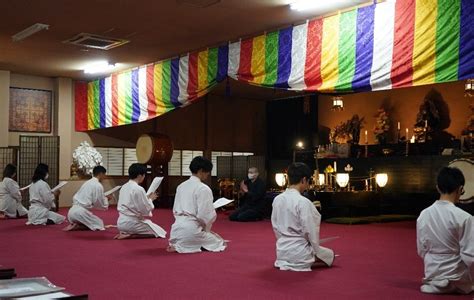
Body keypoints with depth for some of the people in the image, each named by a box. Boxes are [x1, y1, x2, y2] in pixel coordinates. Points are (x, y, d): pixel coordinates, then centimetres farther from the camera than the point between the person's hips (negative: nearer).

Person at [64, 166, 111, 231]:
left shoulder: (88, 182, 17)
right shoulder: (98, 186, -9)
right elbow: (101, 205, -6)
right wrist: (106, 198, 16)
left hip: (72, 211, 9)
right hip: (81, 212, -9)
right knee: (100, 224, 7)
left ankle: (74, 224, 4)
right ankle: (77, 226, -9)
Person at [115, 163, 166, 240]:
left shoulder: (124, 187, 8)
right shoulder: (139, 189, -18)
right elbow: (146, 210, -14)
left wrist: (146, 198, 12)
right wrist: (150, 199, 4)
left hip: (121, 222, 8)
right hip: (131, 223, -8)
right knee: (160, 232, 2)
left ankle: (125, 233, 6)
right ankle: (130, 235, -10)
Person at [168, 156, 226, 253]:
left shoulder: (181, 186, 9)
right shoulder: (203, 189, -14)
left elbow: (175, 210, 13)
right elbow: (204, 216, -16)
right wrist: (206, 227, 4)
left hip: (176, 228, 8)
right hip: (191, 229, -8)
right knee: (220, 243, 11)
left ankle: (178, 245, 7)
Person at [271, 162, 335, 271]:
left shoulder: (277, 199, -1)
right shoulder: (303, 202, -21)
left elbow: (275, 227, 7)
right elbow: (310, 231, -17)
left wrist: (284, 243, 17)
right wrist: (315, 251, -2)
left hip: (281, 251, 8)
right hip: (299, 252, -7)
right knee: (330, 255, 18)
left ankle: (285, 262, 17)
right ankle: (302, 264, 10)